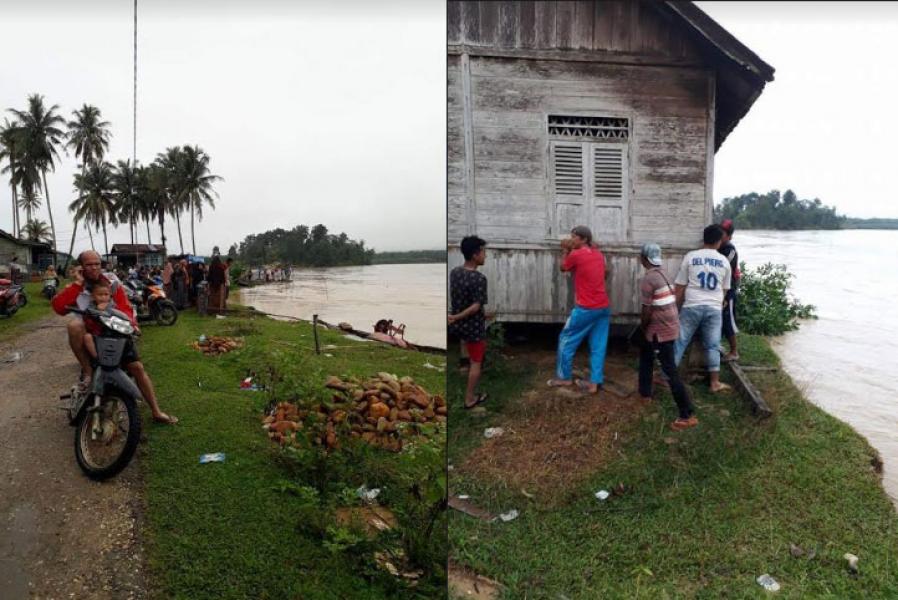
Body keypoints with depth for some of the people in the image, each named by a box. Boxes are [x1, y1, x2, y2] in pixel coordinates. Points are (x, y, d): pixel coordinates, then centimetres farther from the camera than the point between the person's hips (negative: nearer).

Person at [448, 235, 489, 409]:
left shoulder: (454, 272, -2)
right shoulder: (479, 278, -24)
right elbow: (476, 306, -25)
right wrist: (456, 317, -17)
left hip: (457, 324, 8)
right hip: (473, 326, -8)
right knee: (476, 362, 10)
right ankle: (470, 398, 21)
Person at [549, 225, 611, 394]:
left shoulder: (576, 255, -11)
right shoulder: (598, 253, 10)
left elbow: (563, 267, 6)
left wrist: (565, 250, 20)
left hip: (586, 309, -7)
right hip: (604, 307, 7)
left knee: (566, 340, 9)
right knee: (598, 346, 8)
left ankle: (564, 377, 17)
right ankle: (595, 382, 9)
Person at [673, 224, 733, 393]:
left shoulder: (690, 257, -1)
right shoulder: (724, 262, 7)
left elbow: (680, 287, 1)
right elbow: (724, 289, 17)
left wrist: (677, 308, 11)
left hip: (692, 307, -2)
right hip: (714, 309, 2)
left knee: (679, 343, 5)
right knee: (713, 346, 9)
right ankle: (715, 383, 12)